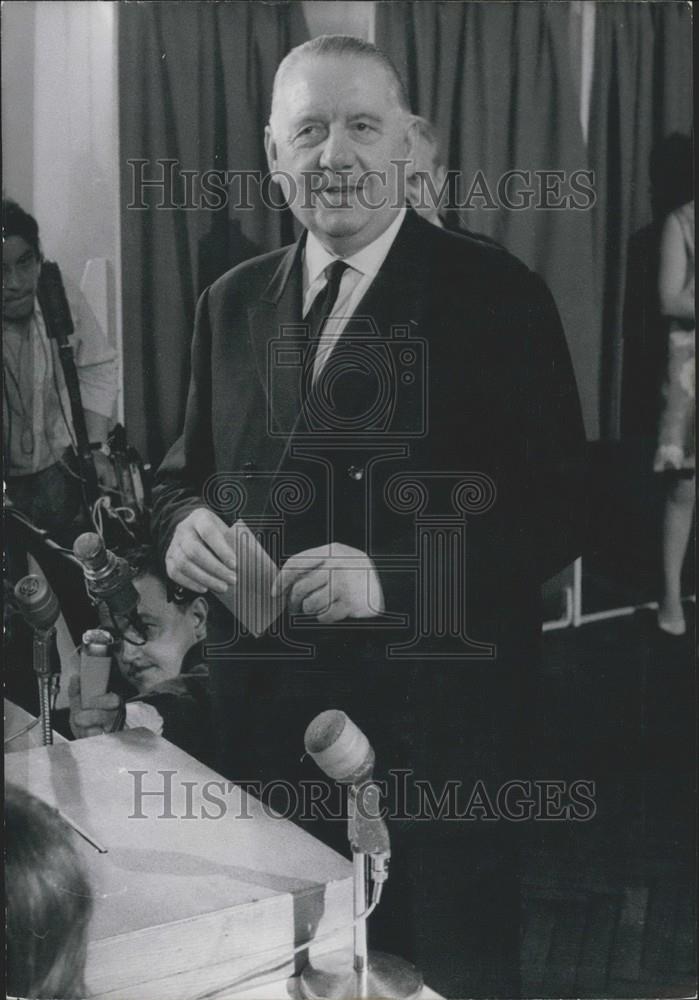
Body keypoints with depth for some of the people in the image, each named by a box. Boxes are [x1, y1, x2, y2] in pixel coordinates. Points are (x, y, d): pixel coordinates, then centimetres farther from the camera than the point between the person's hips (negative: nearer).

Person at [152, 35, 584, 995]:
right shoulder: (231, 303, 8)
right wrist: (184, 519, -9)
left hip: (434, 725, -4)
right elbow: (185, 470, 15)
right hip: (261, 712, 4)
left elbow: (555, 511, -11)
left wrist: (390, 577, -24)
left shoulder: (500, 295, -7)